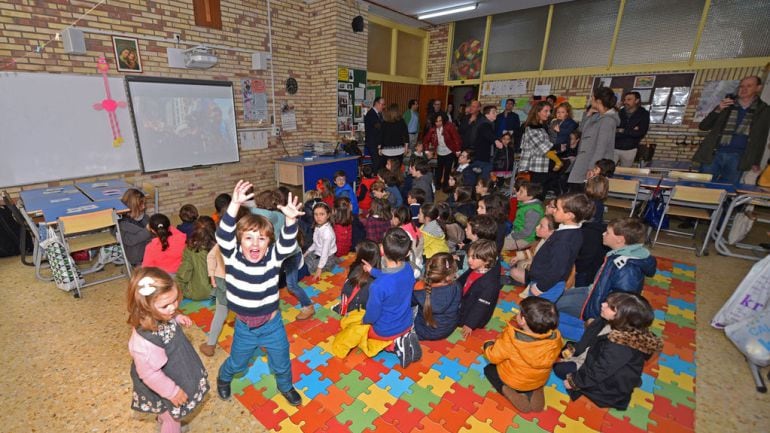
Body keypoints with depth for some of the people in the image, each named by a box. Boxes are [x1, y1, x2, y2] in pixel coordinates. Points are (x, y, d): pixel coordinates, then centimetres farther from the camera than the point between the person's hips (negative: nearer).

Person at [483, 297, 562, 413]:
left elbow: (494, 357, -21)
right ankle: (536, 391, 12)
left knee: (489, 369, 23)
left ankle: (507, 391, 1)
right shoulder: (555, 338, -25)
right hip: (539, 380, 4)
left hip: (512, 380, -4)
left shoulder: (511, 338, -37)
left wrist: (488, 345, -1)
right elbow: (554, 359, -3)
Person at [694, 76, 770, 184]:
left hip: (737, 158, 0)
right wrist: (718, 110, -14)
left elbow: (761, 138, 12)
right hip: (714, 154, 0)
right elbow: (702, 126, 1)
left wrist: (756, 162, 8)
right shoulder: (726, 105, 10)